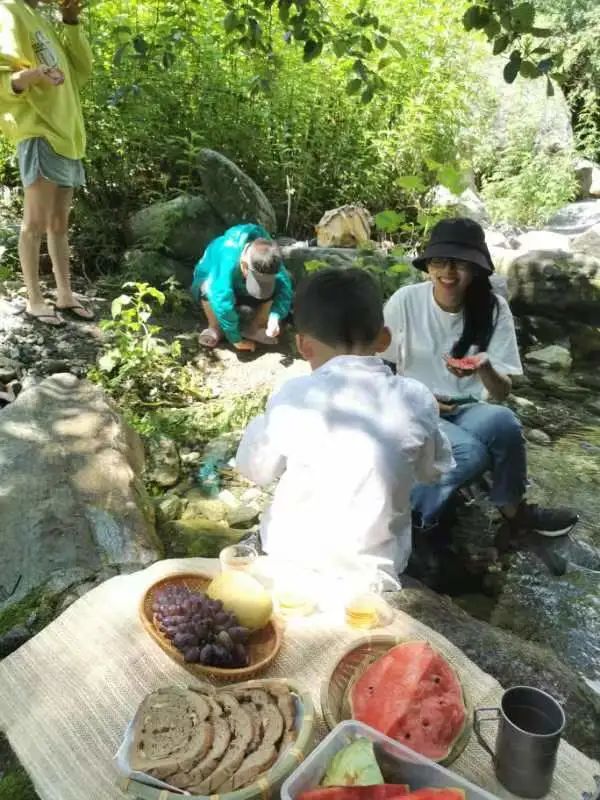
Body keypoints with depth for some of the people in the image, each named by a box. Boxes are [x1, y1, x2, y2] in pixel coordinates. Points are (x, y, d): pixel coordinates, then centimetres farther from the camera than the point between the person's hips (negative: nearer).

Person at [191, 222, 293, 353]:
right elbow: (223, 304, -46)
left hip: (241, 289, 3)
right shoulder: (226, 262, -45)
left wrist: (275, 317, -47)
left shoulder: (270, 262, -31)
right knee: (207, 288, -40)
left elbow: (285, 288, -30)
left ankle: (254, 328, -4)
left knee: (276, 290, -24)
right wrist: (236, 339, -39)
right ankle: (215, 328, -13)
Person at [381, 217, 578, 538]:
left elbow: (502, 393, -7)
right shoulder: (405, 301, -10)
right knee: (472, 452, -32)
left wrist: (484, 368, -29)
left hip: (469, 411, 3)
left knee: (501, 420, -32)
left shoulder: (493, 308, -6)